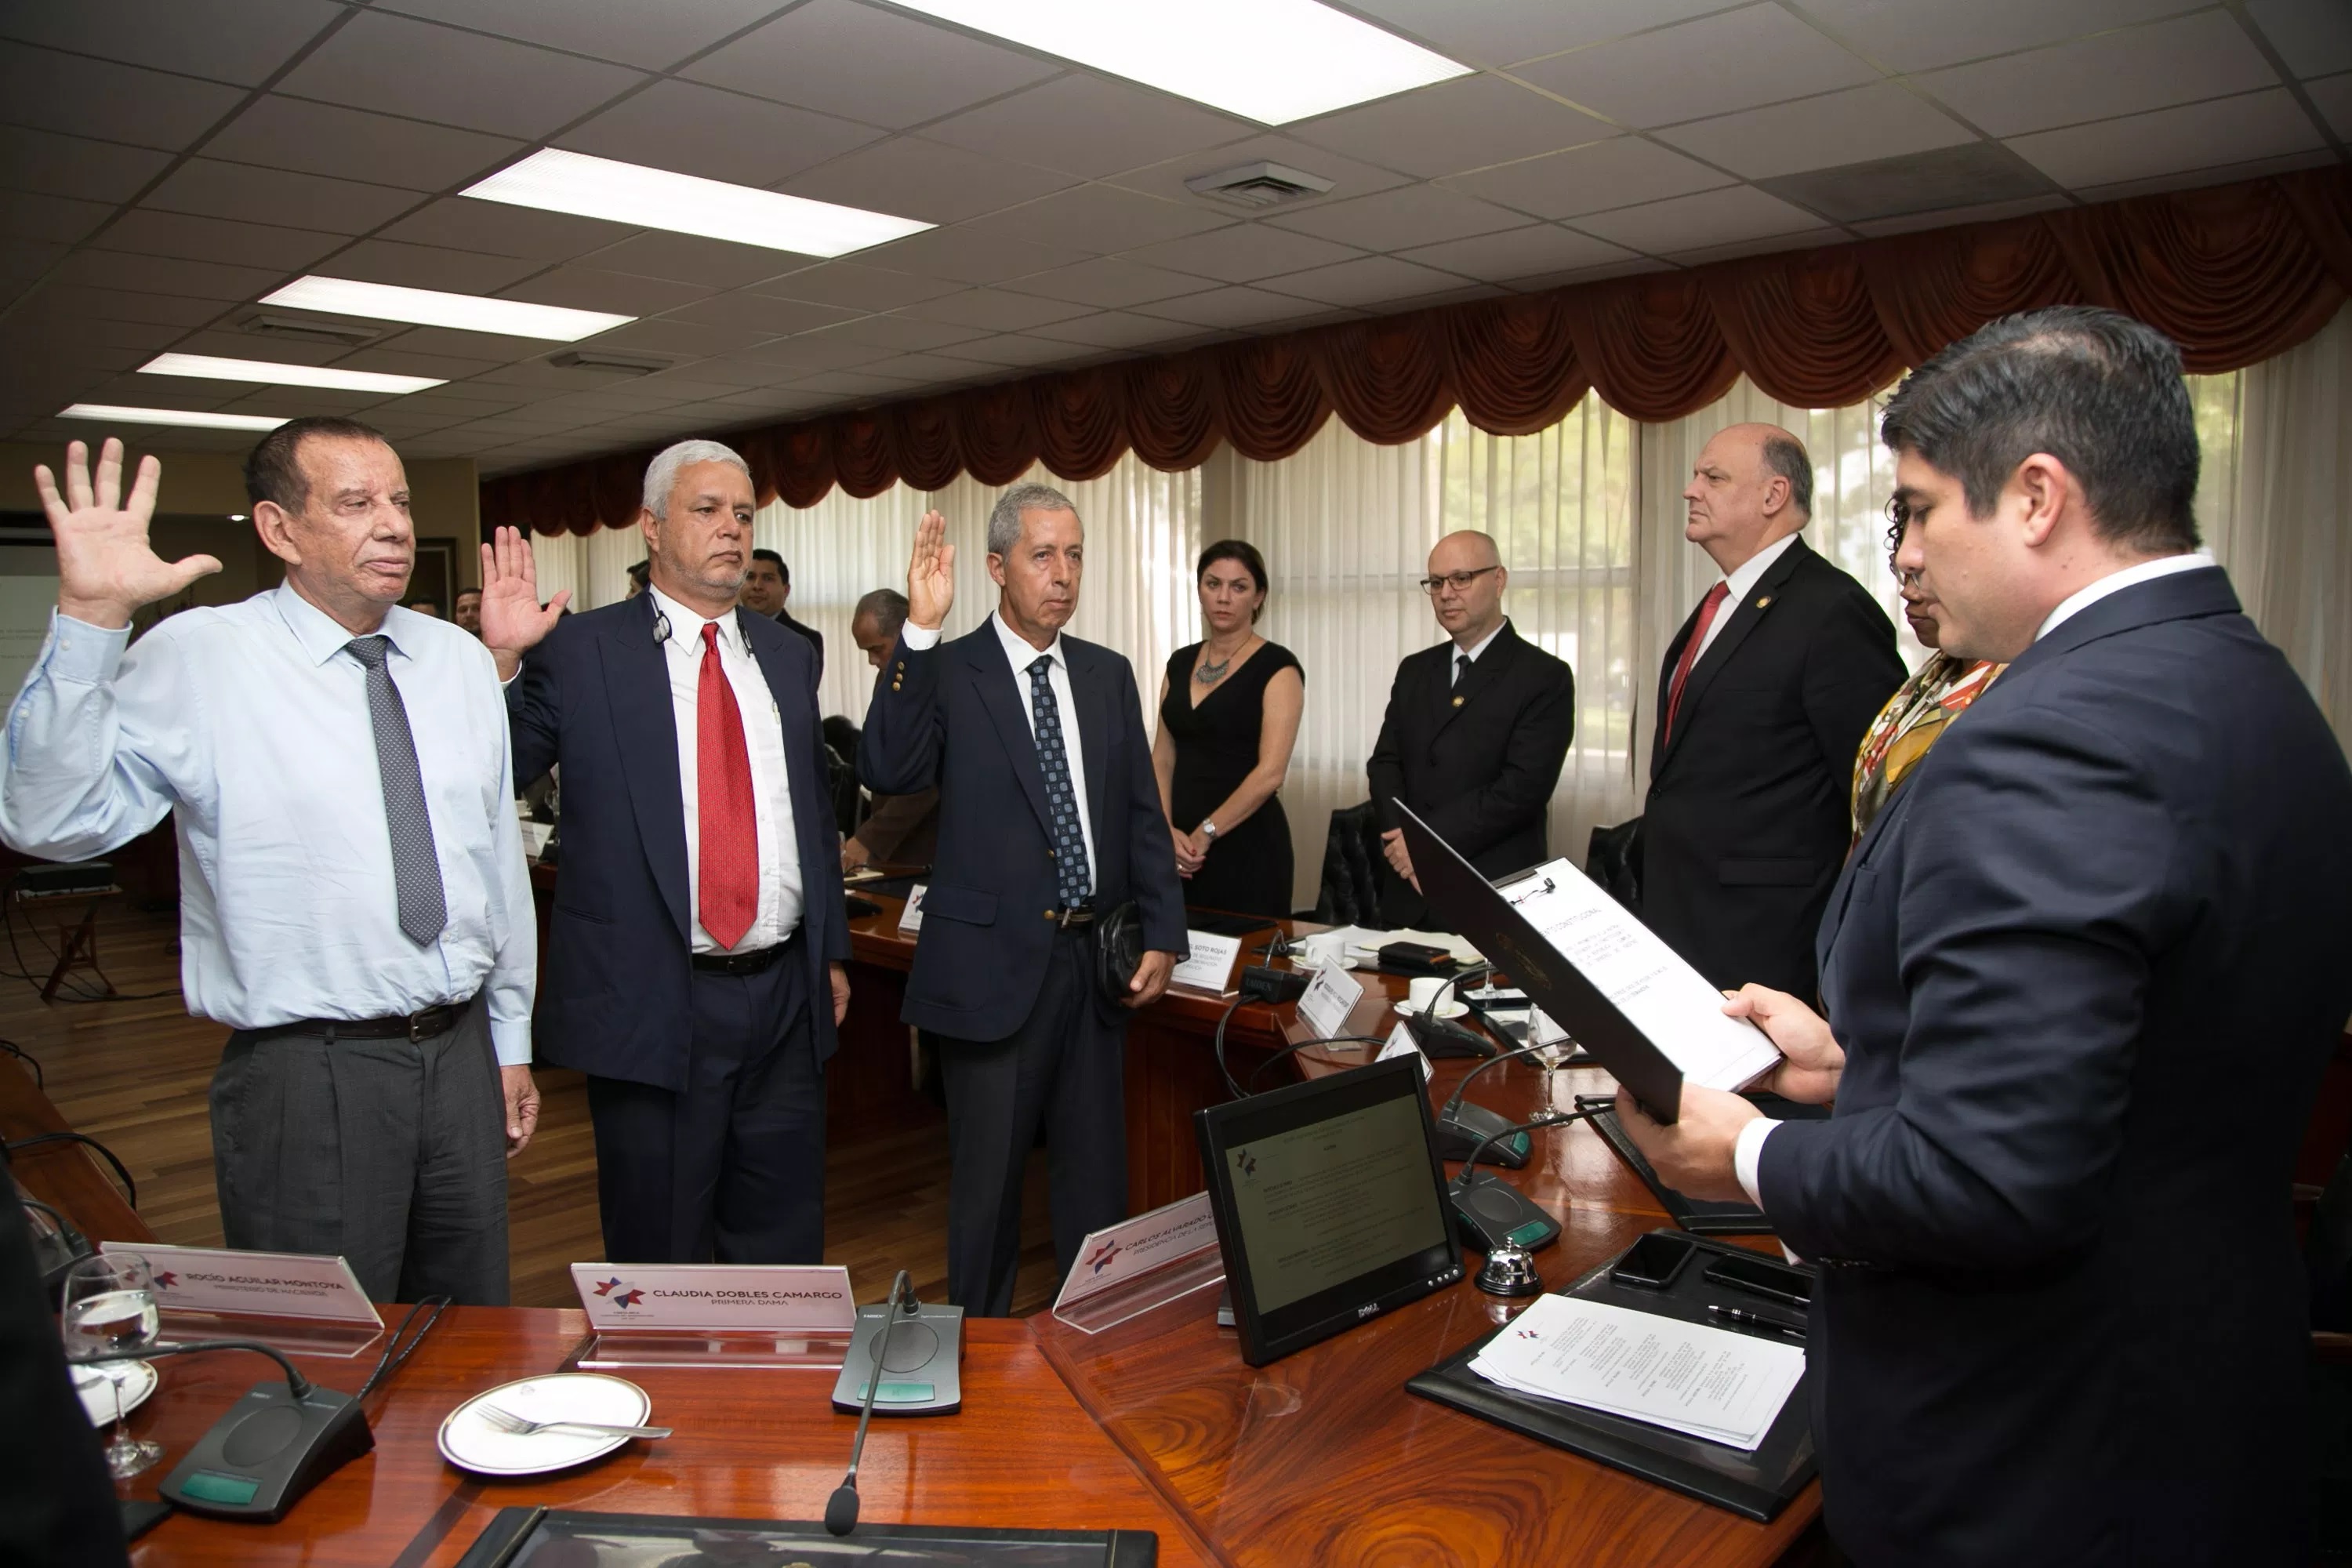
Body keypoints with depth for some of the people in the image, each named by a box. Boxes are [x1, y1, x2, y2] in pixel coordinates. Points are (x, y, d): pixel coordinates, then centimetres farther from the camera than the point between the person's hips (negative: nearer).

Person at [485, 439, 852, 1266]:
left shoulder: (787, 655, 11)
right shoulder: (580, 650, -3)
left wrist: (832, 949, 15)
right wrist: (503, 661, -20)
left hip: (784, 992, 4)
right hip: (652, 1001, -4)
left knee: (787, 1251, 16)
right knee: (660, 1261, 11)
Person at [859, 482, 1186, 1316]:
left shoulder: (1108, 675, 9)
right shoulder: (946, 672, -5)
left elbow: (1142, 813, 11)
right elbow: (887, 772, -23)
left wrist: (1162, 933, 3)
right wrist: (920, 631, -27)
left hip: (1095, 958, 5)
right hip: (995, 961, -4)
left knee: (1097, 1169, 17)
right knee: (987, 1177, 10)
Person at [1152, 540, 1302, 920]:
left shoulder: (1277, 667, -8)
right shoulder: (1180, 663, 10)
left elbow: (1270, 772, -16)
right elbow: (1162, 758, 8)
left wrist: (1206, 833, -13)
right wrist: (1167, 830, -6)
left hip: (1247, 844, -5)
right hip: (1183, 846, 5)